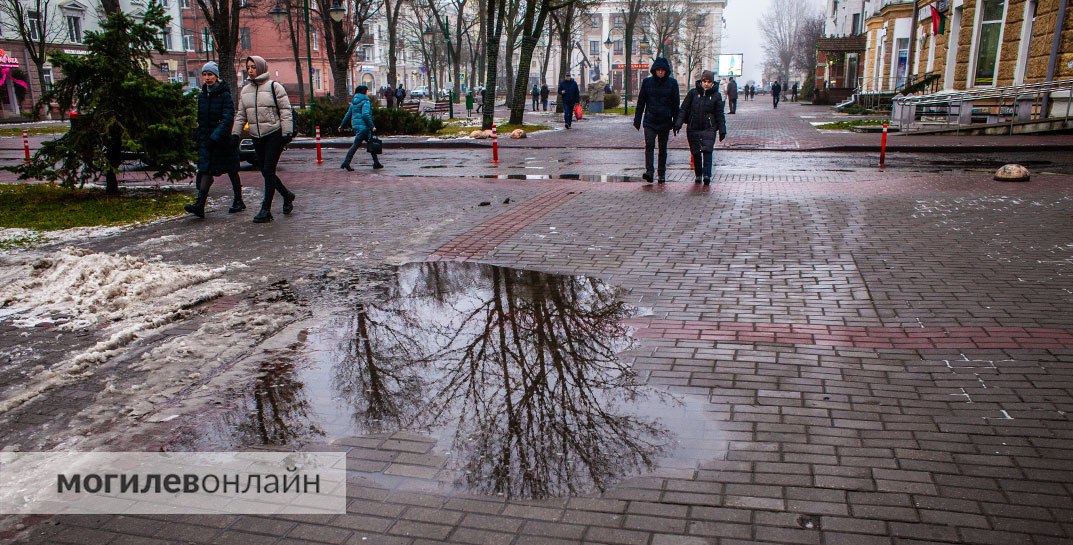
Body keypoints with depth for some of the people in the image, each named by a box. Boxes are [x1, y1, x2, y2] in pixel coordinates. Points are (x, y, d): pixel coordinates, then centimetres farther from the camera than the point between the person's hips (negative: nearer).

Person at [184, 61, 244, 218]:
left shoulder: (224, 95, -9)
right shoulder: (202, 96, 10)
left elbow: (228, 118, -20)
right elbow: (200, 120, 17)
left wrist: (215, 137, -30)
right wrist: (199, 140, 14)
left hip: (224, 139, -5)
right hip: (206, 140, 5)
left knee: (231, 171, 8)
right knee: (205, 170, -8)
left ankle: (238, 202, 22)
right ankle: (200, 204, -17)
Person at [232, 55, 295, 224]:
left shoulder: (274, 87, -5)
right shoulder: (245, 90, 13)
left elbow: (285, 111, -8)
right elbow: (240, 114, 17)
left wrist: (287, 132, -14)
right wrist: (235, 133, 8)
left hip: (274, 135, -6)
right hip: (257, 138, 7)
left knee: (268, 171, -10)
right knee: (266, 172, 8)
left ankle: (266, 209, -7)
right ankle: (287, 196, 29)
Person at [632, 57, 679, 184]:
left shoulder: (672, 83, 2)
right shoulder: (647, 82, 3)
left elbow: (675, 104, 5)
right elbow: (640, 102, 8)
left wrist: (676, 122, 2)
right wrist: (637, 120, 5)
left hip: (665, 121, 0)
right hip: (650, 120, 0)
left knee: (663, 148, 8)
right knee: (649, 145, -16)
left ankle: (662, 174, 16)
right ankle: (649, 171, -21)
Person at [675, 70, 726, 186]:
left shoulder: (716, 96, 4)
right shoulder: (693, 93, 3)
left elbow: (719, 114, 7)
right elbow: (683, 109, 4)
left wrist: (722, 130, 3)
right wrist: (678, 123, -7)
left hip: (709, 129, -1)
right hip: (693, 128, 1)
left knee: (707, 151, -14)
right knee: (696, 153, 7)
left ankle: (707, 174, -16)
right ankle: (698, 175, 21)